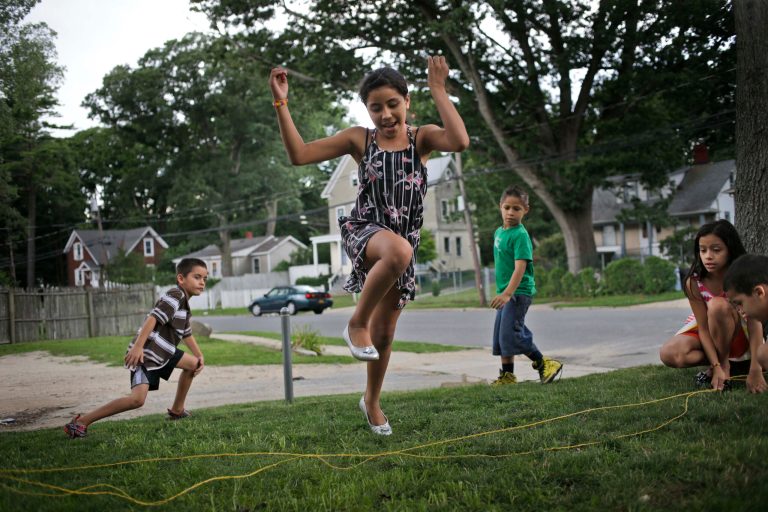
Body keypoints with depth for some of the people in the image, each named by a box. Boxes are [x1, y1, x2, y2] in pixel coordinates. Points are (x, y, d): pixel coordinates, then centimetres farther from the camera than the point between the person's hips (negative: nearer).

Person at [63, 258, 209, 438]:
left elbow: (187, 334, 29)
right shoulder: (175, 296, -14)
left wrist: (200, 356, 22)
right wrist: (138, 346, -33)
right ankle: (81, 422, -20)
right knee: (137, 398, -24)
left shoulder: (184, 304, 17)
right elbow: (153, 319, -25)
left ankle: (177, 410, 32)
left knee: (194, 364, 21)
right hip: (145, 353, -10)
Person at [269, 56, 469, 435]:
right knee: (398, 251, -41)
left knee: (384, 331, 11)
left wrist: (438, 90, -16)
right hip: (364, 230, -2)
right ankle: (356, 324, -18)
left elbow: (460, 142, -20)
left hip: (403, 242, 2)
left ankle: (372, 401, 36)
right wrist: (280, 102, -6)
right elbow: (299, 154, 0)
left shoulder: (422, 137, 3)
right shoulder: (359, 139, 3)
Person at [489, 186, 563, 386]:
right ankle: (507, 375, 21)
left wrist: (507, 293, -33)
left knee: (510, 334, -13)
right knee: (501, 336, 11)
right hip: (505, 292, 9)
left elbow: (520, 267, -24)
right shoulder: (499, 232, 12)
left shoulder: (520, 235, -15)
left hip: (518, 292, -9)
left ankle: (544, 364, -2)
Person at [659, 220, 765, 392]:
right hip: (709, 335, 3)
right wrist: (716, 367, -32)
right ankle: (728, 362, -5)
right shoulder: (694, 283, -20)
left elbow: (754, 323, -30)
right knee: (669, 354, -27)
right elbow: (703, 328, -20)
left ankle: (725, 363, -15)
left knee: (718, 305, -35)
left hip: (739, 336, -3)